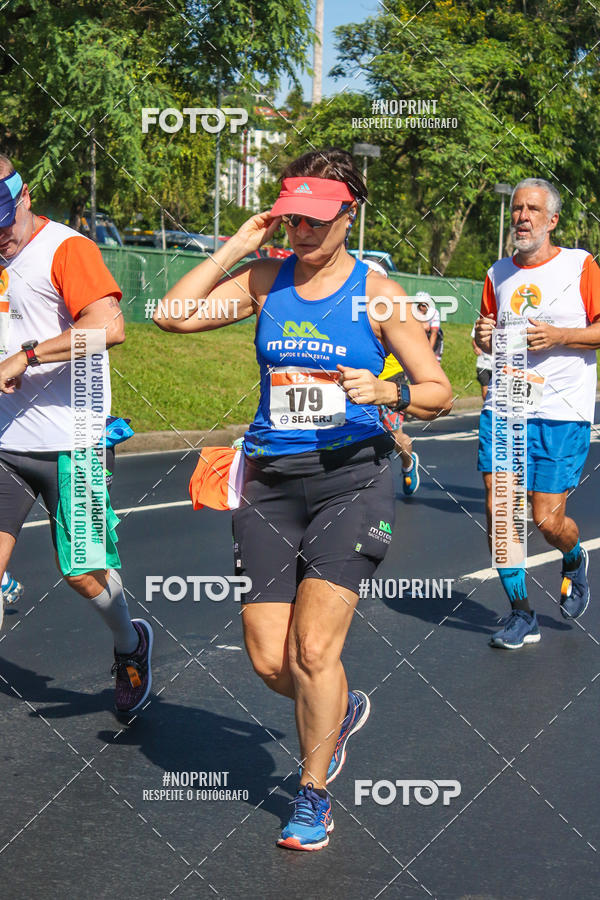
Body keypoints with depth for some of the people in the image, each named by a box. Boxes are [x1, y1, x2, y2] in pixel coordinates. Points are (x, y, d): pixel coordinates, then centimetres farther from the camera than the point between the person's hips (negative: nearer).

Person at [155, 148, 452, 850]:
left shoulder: (376, 293, -1)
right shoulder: (267, 280, 7)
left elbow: (439, 392, 2)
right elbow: (173, 315, -1)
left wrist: (388, 392, -19)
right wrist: (236, 247, -2)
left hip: (351, 477, -3)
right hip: (271, 480, 3)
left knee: (313, 649, -11)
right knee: (269, 662, 2)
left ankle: (313, 794, 13)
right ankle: (343, 710, 36)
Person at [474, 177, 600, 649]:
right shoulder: (499, 273, 12)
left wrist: (558, 336, -16)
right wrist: (484, 337, 0)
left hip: (562, 413, -4)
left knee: (548, 520, -4)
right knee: (497, 509, -6)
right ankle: (522, 615, 8)